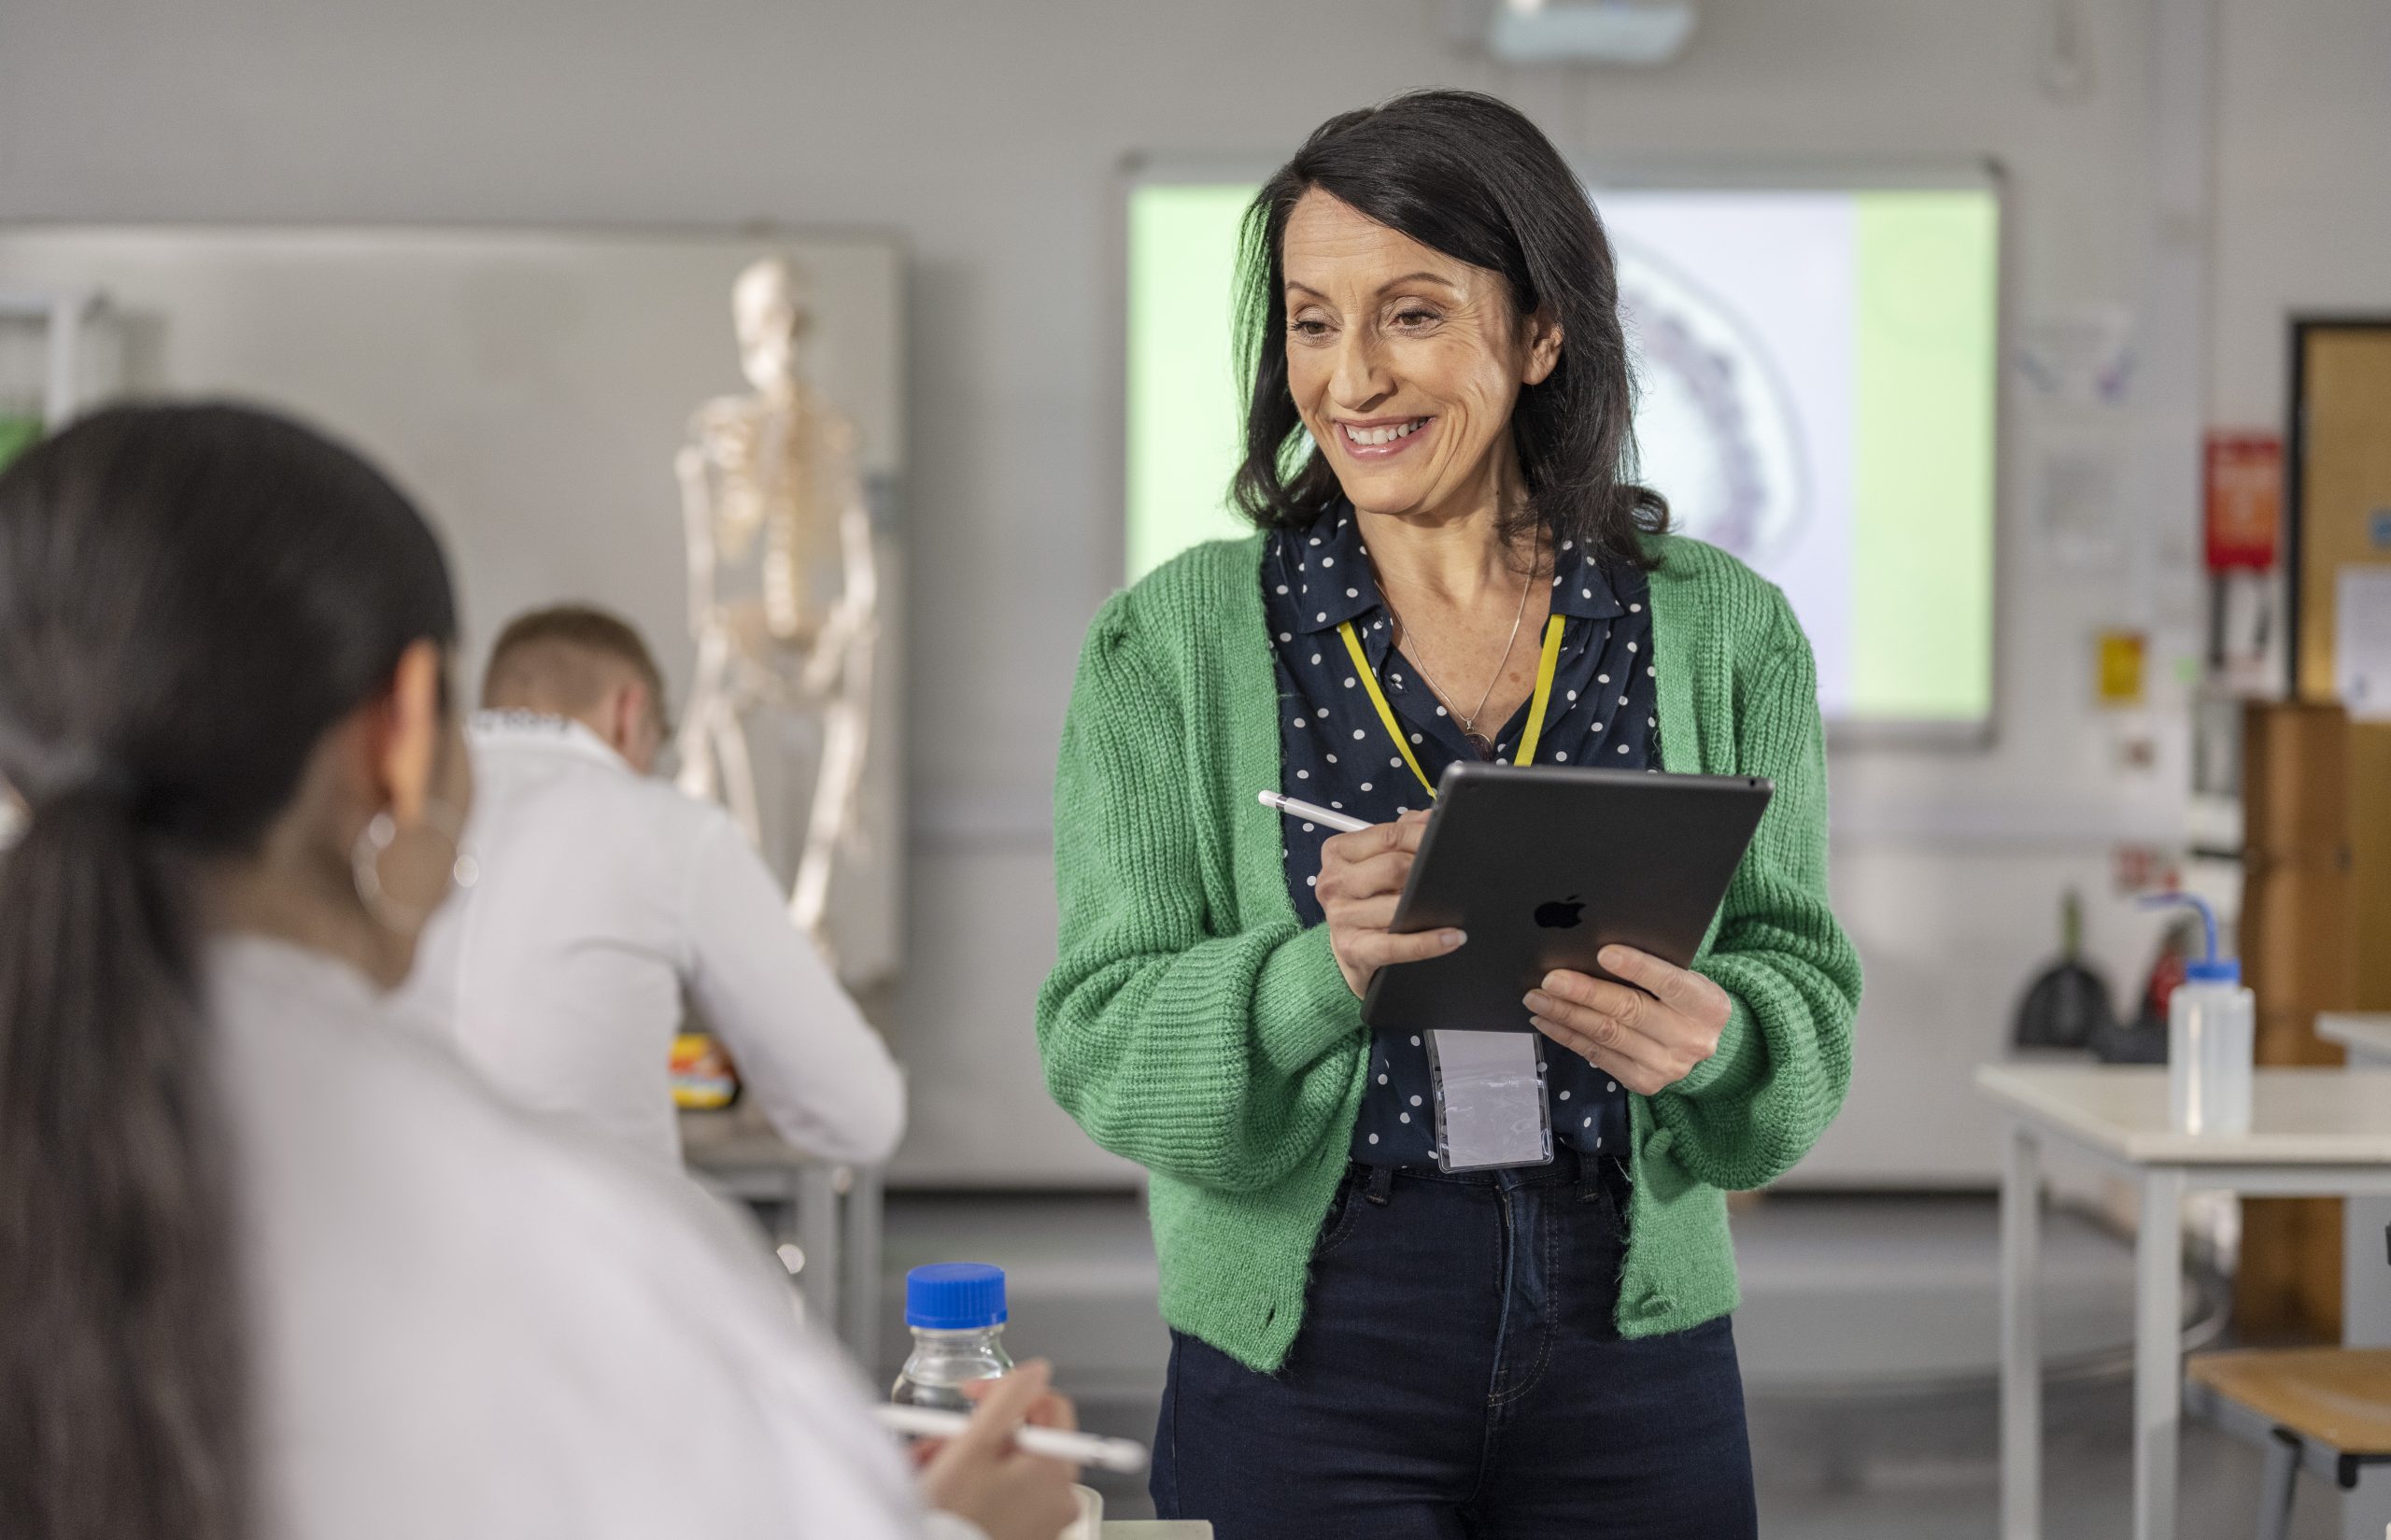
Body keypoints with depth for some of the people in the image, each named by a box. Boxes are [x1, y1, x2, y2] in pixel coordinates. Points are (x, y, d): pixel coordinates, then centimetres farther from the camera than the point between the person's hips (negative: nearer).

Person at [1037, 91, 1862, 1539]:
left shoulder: (1721, 630, 2)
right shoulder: (1175, 643, -2)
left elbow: (1808, 989, 3)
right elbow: (1102, 1038, -6)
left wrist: (1712, 1035, -19)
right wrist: (1323, 975, -25)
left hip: (1633, 1356, 2)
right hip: (1299, 1355, -1)